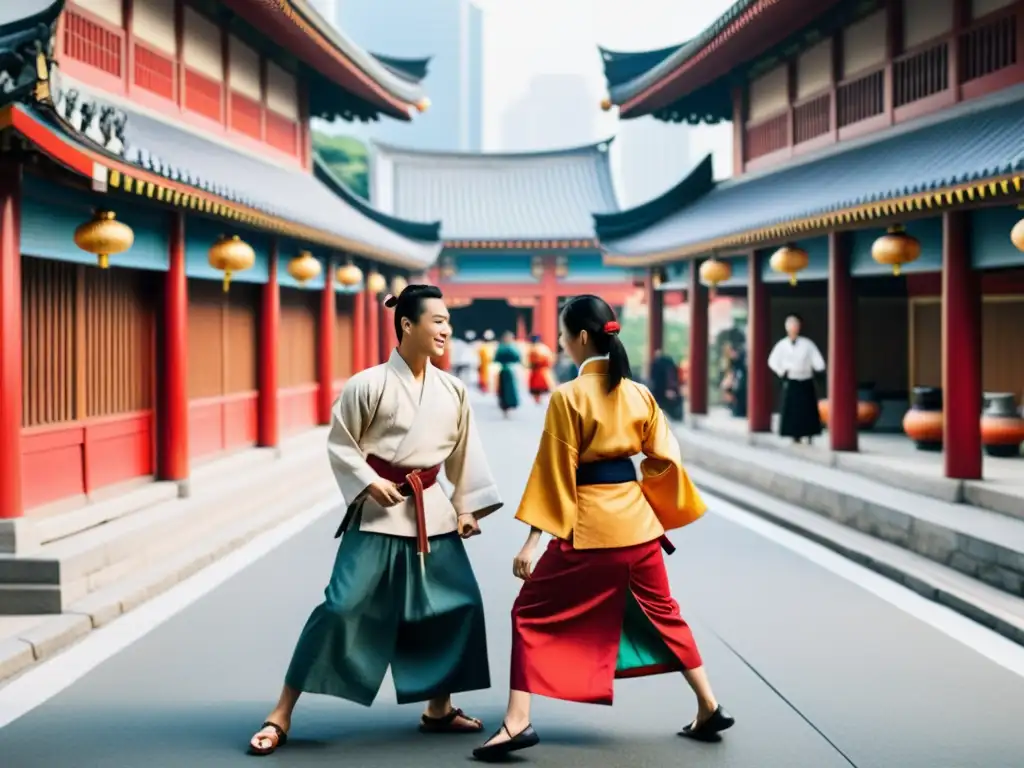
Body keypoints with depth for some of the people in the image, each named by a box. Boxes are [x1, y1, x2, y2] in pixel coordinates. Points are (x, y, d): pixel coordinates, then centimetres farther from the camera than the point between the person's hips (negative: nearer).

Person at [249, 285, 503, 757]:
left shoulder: (451, 390, 2)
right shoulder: (369, 384, -12)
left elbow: (463, 452, 11)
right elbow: (340, 444, -4)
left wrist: (466, 507, 8)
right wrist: (368, 483, -15)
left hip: (431, 510, 5)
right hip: (379, 512, -5)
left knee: (458, 604, 5)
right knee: (342, 607, -10)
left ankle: (439, 708, 24)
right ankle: (281, 716, -1)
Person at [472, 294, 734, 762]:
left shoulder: (568, 396, -12)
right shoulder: (639, 394, 4)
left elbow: (554, 471, -13)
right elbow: (663, 460, 8)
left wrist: (532, 538, -10)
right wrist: (660, 511, 21)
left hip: (589, 523, -6)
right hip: (637, 518, 6)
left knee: (532, 613, 4)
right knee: (662, 612, 22)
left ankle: (517, 722, -4)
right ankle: (709, 708, 25)